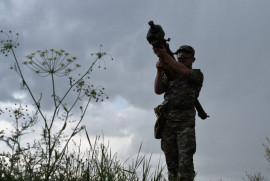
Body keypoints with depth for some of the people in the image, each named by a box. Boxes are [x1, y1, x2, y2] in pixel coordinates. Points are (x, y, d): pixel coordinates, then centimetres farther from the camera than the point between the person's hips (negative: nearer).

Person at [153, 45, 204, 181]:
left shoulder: (197, 74, 7)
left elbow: (184, 72, -15)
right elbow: (158, 90, 4)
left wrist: (165, 55, -19)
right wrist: (160, 70, -10)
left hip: (185, 122, -4)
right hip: (167, 121, 4)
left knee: (185, 161, -11)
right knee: (171, 163, 4)